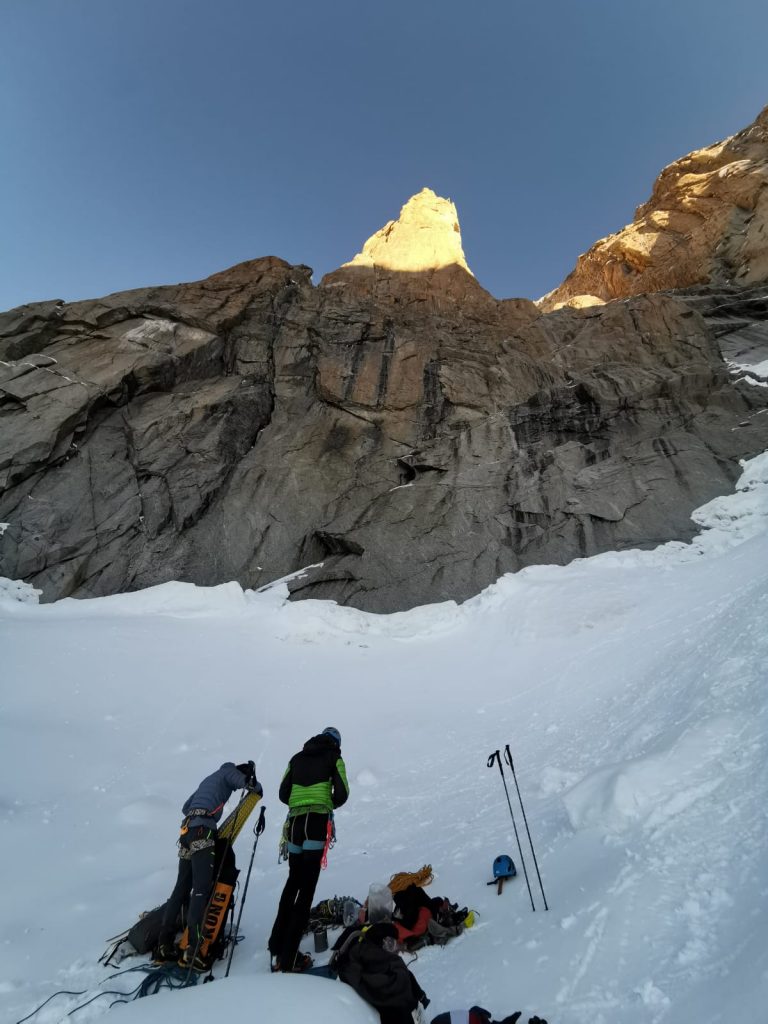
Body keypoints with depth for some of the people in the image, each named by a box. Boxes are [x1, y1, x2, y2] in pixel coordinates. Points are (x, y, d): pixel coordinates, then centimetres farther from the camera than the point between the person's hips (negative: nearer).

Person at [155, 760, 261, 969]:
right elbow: (249, 782, -10)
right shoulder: (229, 772, 6)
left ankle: (164, 946, 12)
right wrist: (257, 789, 11)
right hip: (202, 831, -9)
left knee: (182, 888, 11)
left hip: (187, 830, 9)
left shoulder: (210, 778, 30)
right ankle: (192, 950, -18)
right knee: (201, 889, -12)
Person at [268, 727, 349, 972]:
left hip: (294, 821, 5)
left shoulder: (297, 757, 17)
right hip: (317, 822, -5)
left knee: (293, 881, 19)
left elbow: (283, 794, 13)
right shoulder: (334, 757, 6)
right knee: (306, 888, -3)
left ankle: (276, 949, 20)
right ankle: (288, 958, -6)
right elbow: (341, 795, -1)